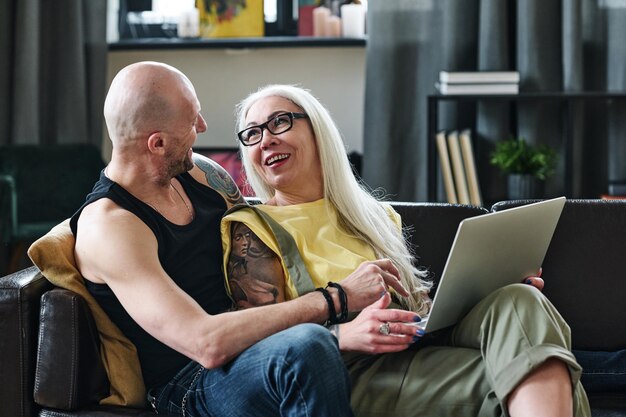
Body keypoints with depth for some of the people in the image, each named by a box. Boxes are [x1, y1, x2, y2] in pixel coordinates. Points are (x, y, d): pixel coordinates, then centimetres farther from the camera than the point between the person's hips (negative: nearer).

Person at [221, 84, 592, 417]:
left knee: (518, 303, -27)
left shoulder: (374, 214, 25)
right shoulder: (252, 228, 7)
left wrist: (485, 293, 3)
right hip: (358, 372, -6)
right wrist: (345, 335, -22)